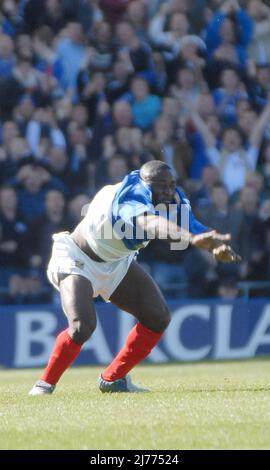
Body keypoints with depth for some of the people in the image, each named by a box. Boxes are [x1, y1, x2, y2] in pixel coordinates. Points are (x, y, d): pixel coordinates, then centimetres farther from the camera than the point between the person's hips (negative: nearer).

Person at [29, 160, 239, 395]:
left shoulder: (173, 200, -16)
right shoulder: (129, 199, -39)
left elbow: (191, 224, -34)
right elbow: (148, 222, -62)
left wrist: (216, 245, -58)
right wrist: (191, 237, -81)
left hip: (117, 263, 8)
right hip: (78, 260, -8)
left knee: (158, 317, -1)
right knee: (82, 326, -26)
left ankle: (112, 379, 14)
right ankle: (45, 383, -2)